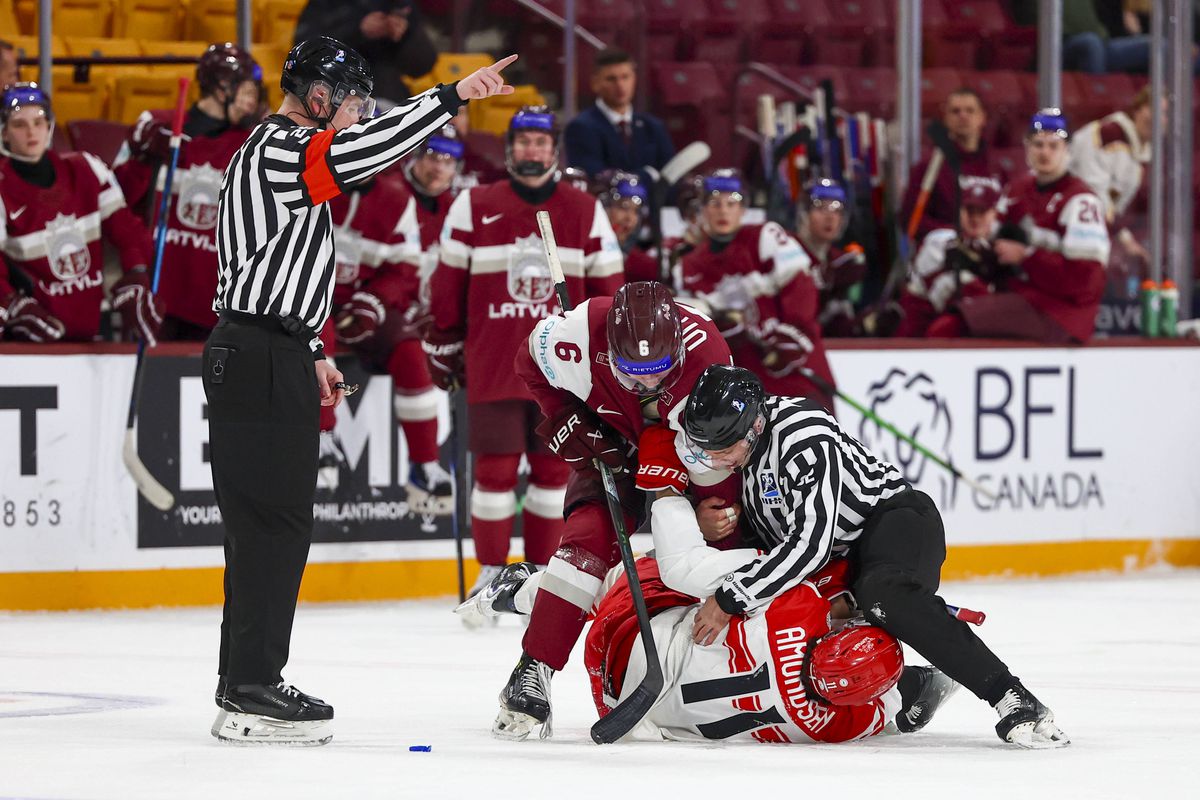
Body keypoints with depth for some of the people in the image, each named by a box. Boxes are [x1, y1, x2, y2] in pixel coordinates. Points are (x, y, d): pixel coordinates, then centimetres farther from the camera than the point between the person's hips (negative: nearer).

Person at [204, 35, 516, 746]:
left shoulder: (283, 152, 20)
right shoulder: (278, 152, -13)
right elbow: (358, 152, -32)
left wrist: (312, 355, 25)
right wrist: (454, 96, -34)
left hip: (271, 358, 11)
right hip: (260, 361, -11)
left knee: (270, 522, 14)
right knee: (275, 520, -9)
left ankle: (246, 680, 19)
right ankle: (251, 695, -9)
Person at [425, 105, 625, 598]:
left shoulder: (585, 213, 6)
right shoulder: (473, 208, 2)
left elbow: (606, 288, 9)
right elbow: (449, 282, 4)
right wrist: (443, 346, 4)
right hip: (492, 366, -1)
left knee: (554, 469, 5)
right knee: (495, 469, -2)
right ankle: (491, 572, 10)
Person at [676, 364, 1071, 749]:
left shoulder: (805, 436, -28)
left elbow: (809, 544, -33)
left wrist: (731, 598, -30)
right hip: (841, 556, 10)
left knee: (884, 594, -39)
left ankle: (1011, 697, -43)